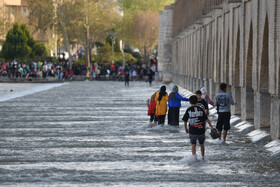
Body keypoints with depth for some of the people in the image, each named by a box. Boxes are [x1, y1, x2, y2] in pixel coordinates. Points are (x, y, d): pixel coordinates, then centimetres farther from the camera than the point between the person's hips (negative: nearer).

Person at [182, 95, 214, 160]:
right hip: (201, 130, 2)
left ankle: (194, 155, -26)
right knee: (201, 144, 19)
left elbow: (185, 120, 0)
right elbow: (206, 119, -3)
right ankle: (203, 157, 28)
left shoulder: (188, 110, -3)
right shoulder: (200, 109, 0)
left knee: (193, 145, -2)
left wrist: (186, 128, 14)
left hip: (192, 131, -2)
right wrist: (211, 127, 0)